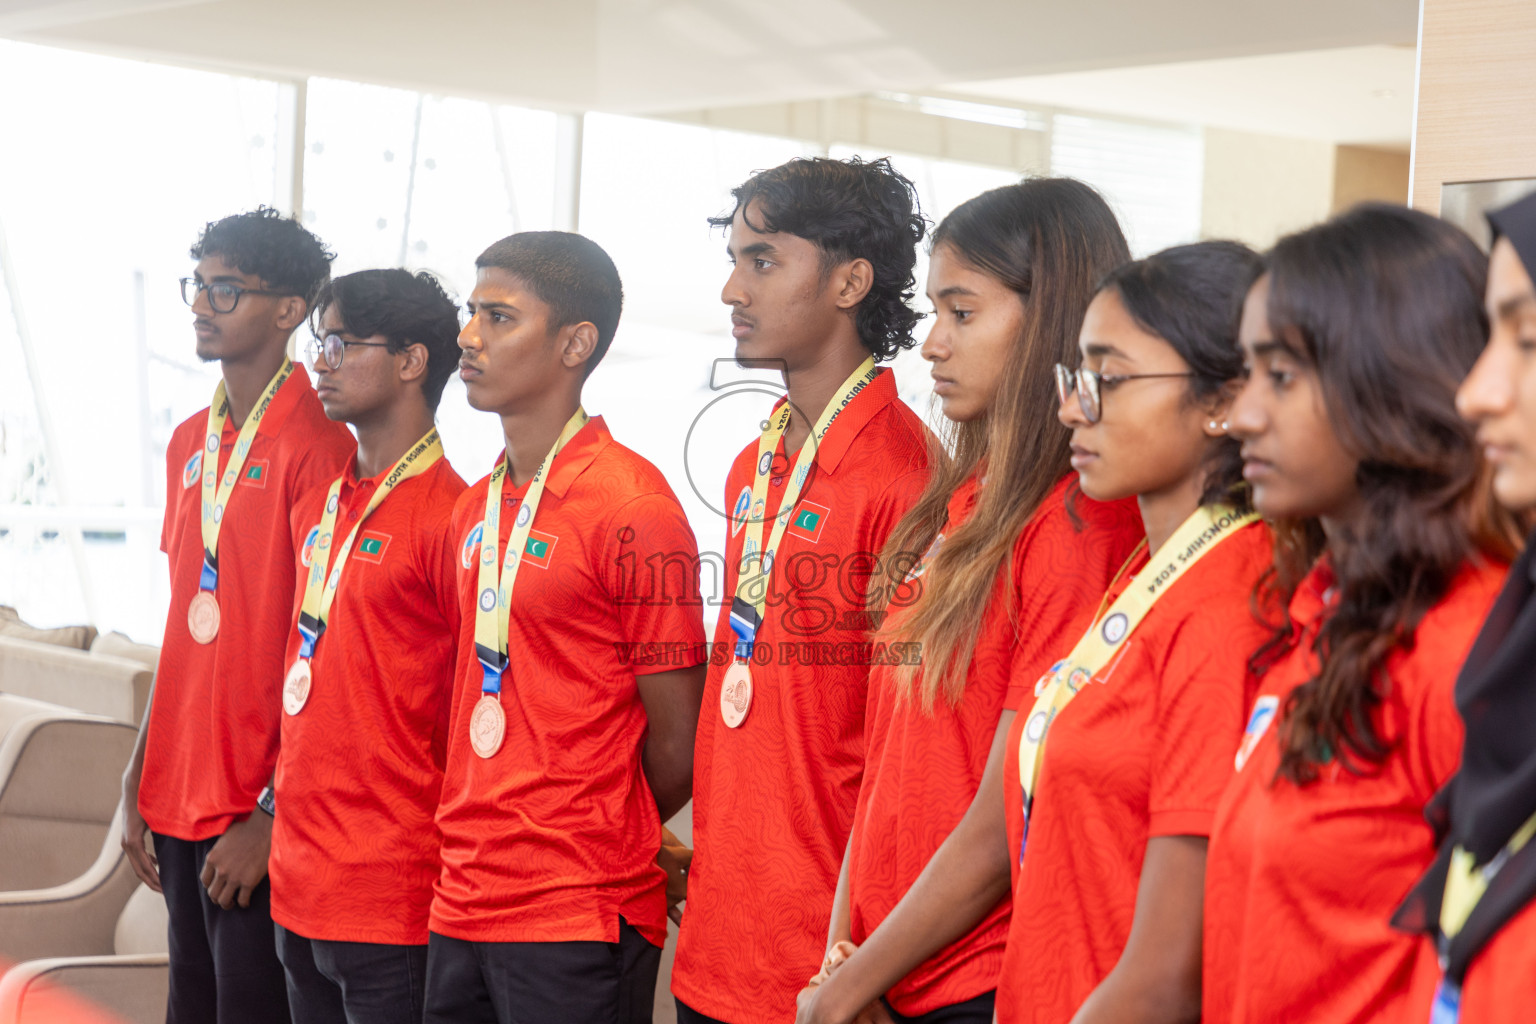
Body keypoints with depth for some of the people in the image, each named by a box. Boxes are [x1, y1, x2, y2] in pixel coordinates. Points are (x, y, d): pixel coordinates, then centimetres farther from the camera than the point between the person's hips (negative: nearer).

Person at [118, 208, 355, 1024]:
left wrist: (272, 814, -16)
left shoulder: (317, 445, -12)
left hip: (263, 805, -7)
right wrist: (137, 782, 14)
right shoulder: (190, 444, 12)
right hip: (180, 797, 7)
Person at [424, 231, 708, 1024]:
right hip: (460, 907, 7)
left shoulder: (634, 509, -13)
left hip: (578, 926, -7)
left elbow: (677, 744, -9)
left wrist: (595, 843, 4)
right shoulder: (475, 509, 11)